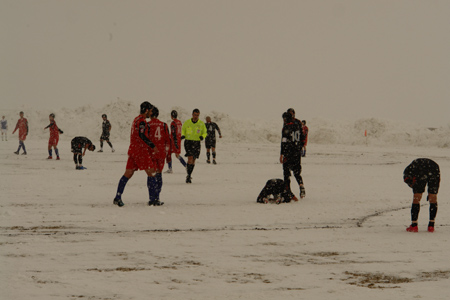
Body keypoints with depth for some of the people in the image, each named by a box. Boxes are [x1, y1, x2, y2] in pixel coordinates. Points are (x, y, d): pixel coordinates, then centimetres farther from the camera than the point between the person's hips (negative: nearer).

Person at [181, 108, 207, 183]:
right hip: (188, 142, -2)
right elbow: (183, 130, 13)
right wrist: (183, 135, -8)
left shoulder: (201, 124, 2)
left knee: (193, 160, 5)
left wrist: (202, 136, -13)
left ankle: (189, 176, 20)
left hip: (196, 143, 2)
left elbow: (204, 132, 10)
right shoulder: (187, 122, 1)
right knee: (190, 158, -16)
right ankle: (189, 176, -11)